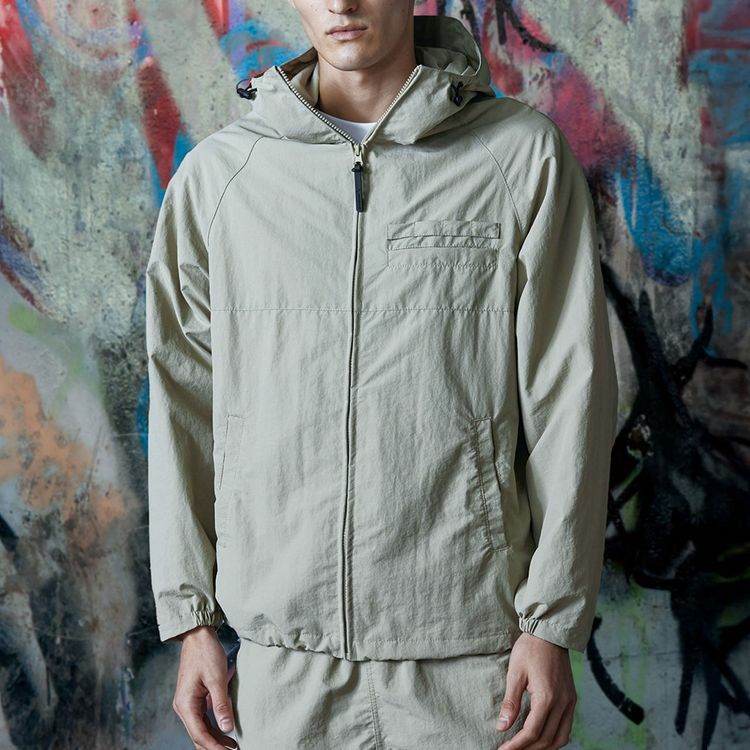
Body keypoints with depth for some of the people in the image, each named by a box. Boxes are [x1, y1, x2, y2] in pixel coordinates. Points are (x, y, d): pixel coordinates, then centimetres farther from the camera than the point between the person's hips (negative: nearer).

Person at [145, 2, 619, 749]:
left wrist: (553, 623, -5)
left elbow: (569, 400, -3)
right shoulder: (216, 174, 4)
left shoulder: (524, 154, -2)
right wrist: (191, 617, 6)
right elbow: (184, 404, 7)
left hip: (469, 643, -1)